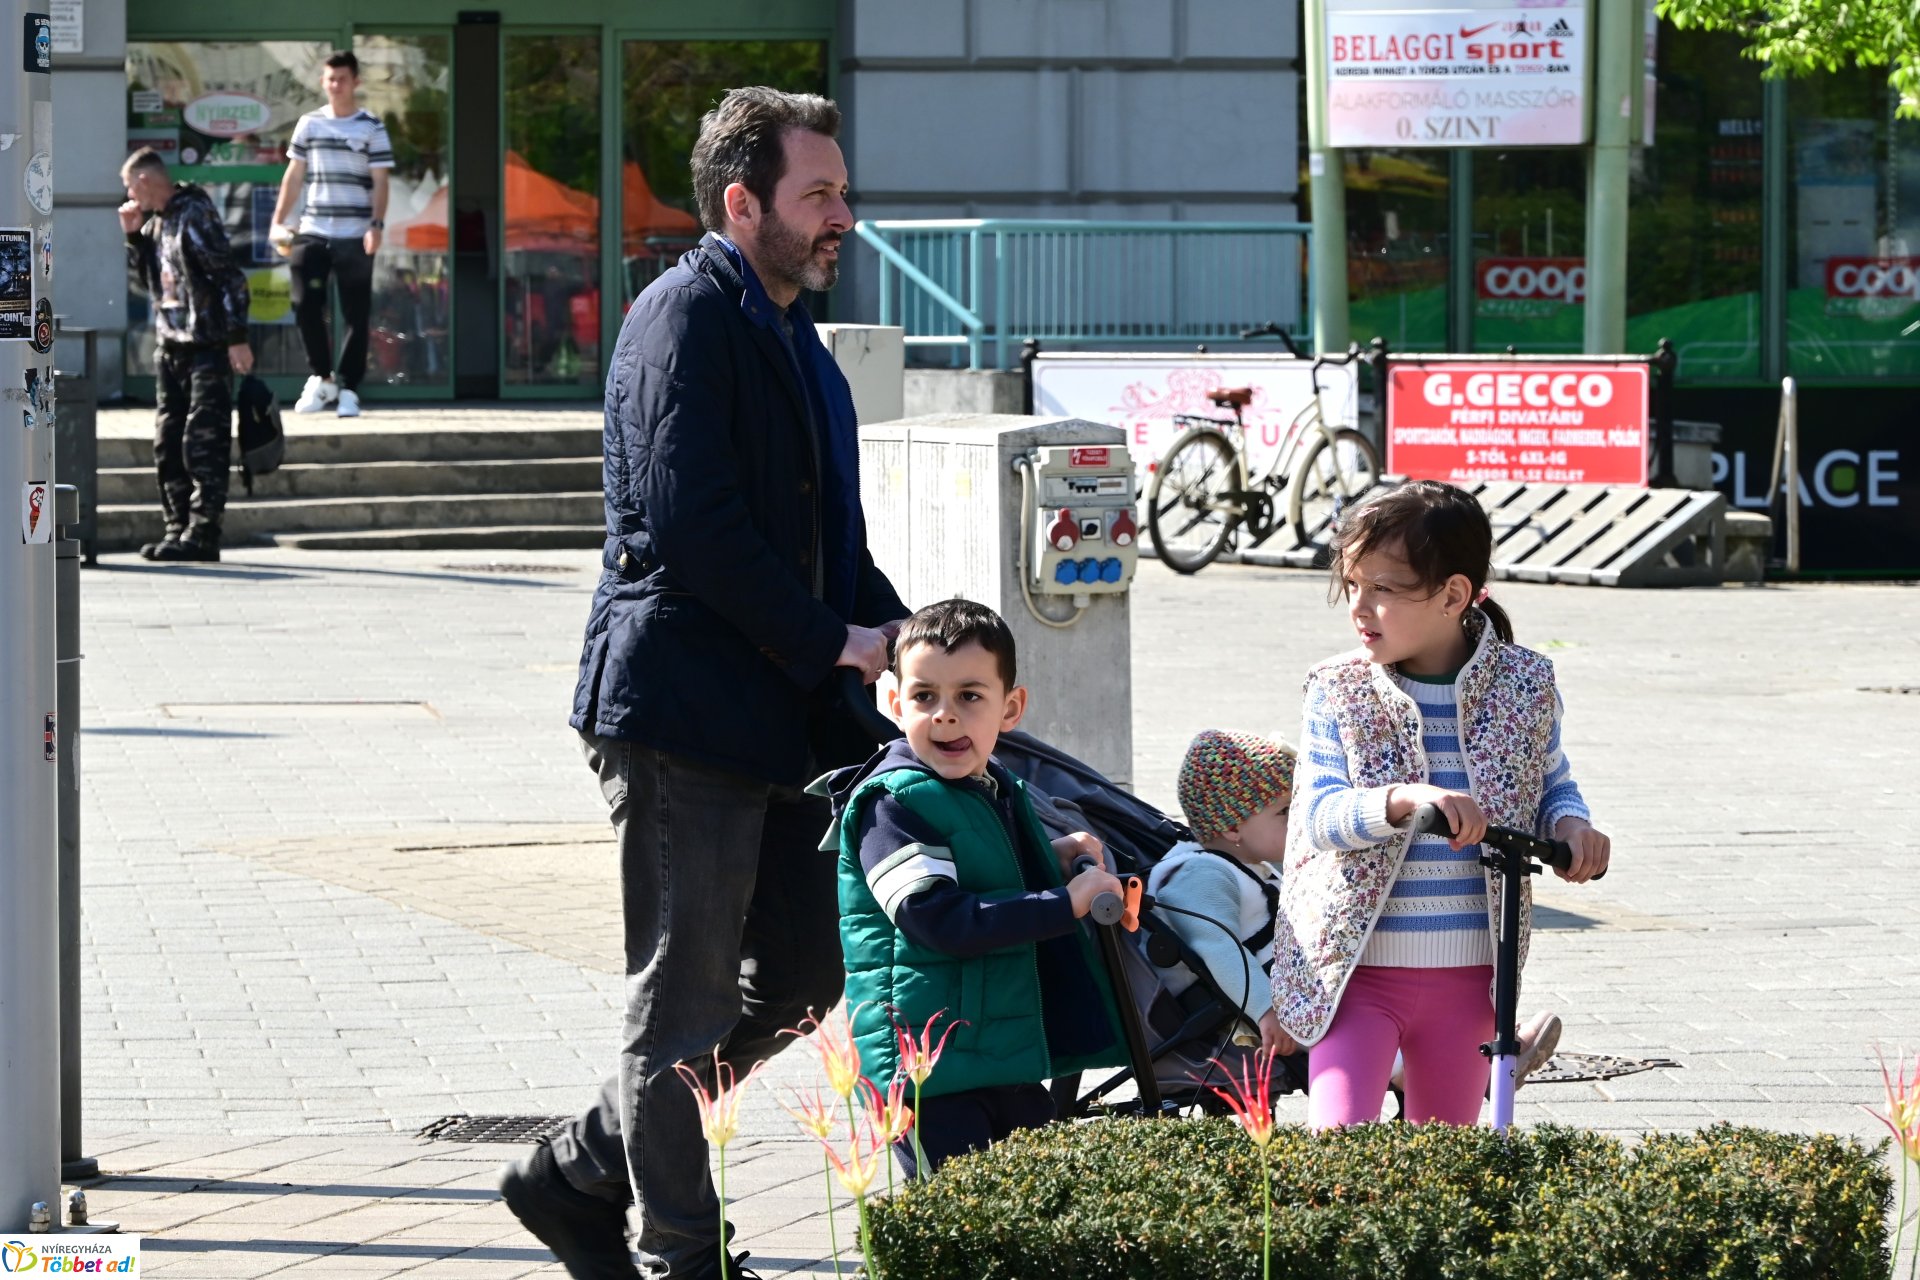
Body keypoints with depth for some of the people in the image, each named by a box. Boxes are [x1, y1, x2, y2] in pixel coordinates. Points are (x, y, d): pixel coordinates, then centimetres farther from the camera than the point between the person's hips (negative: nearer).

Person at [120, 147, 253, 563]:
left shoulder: (195, 216, -13)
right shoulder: (156, 220, 14)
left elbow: (228, 276, -16)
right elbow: (149, 278, 23)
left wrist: (237, 338, -19)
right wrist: (134, 236, 9)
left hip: (207, 346, -9)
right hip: (171, 345, 9)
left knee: (204, 443, -8)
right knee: (168, 444, 9)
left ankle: (203, 533, -8)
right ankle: (177, 527, 14)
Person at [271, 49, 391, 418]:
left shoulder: (371, 128, 2)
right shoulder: (309, 124, 10)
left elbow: (380, 182, -2)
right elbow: (294, 176, 13)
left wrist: (376, 225, -14)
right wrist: (279, 220, 6)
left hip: (355, 237, -2)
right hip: (312, 232, 2)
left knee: (356, 315, 0)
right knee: (305, 306, -6)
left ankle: (348, 388, 7)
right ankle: (322, 378, 11)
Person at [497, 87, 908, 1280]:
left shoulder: (786, 331, 19)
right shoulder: (688, 317, -12)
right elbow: (690, 523, -21)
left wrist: (888, 622, 6)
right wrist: (829, 643, -15)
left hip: (776, 721, 10)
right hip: (685, 711, -10)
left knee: (803, 972, 12)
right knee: (684, 1003, -1)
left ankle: (578, 1173, 22)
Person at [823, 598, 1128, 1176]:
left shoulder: (999, 790, 12)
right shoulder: (893, 802, -15)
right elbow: (938, 920, -25)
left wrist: (1054, 859, 11)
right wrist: (1065, 904, -23)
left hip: (1009, 1059, 9)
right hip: (925, 1071, -9)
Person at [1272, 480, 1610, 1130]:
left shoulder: (1523, 684, -1)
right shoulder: (1340, 688, -4)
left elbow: (1551, 785, 14)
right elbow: (1317, 815, -13)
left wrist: (1572, 827, -10)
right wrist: (1402, 801, -31)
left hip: (1469, 976, 2)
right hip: (1357, 968, -2)